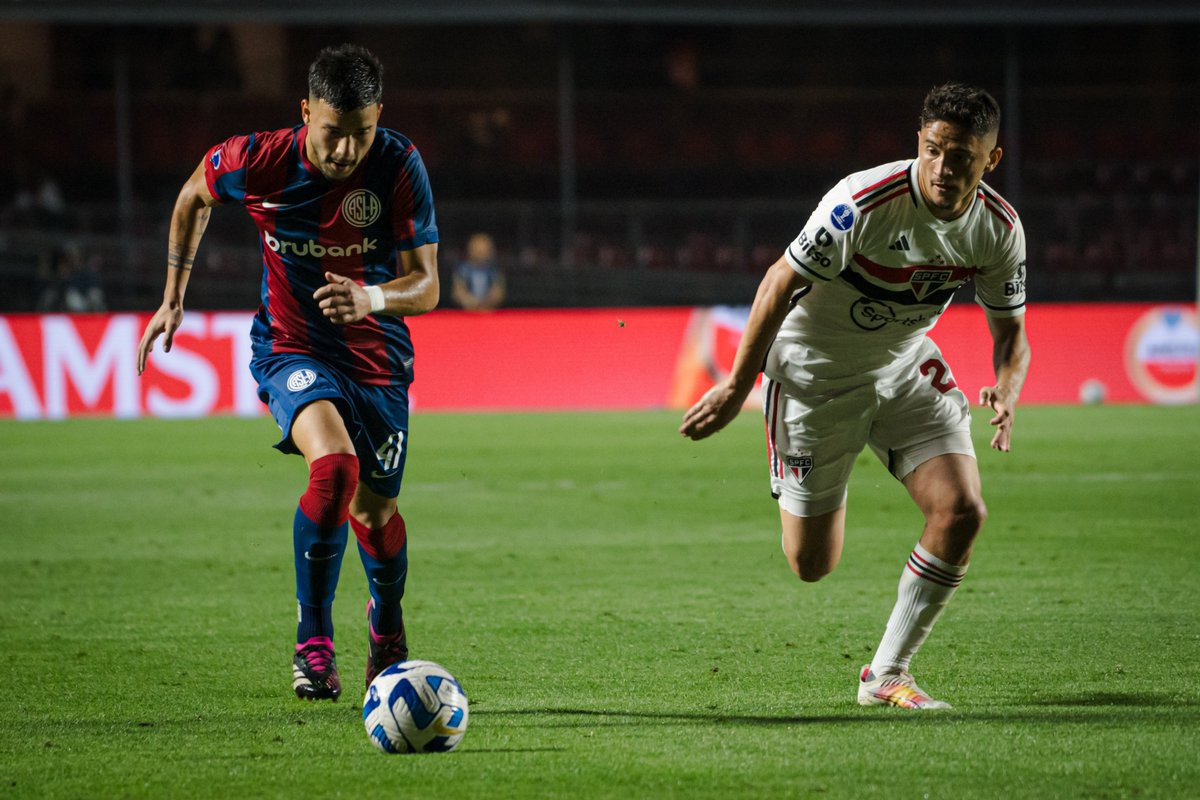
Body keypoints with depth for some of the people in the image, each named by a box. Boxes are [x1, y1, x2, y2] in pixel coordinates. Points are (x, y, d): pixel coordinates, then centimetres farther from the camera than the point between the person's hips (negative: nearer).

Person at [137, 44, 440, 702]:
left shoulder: (401, 167, -20)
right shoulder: (254, 162, -18)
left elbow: (425, 287, -19)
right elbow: (193, 197, 7)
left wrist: (372, 297, -41)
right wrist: (173, 297, 9)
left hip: (378, 358, 2)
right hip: (291, 347, -2)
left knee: (374, 510, 12)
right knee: (334, 465, -30)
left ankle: (387, 629, 47)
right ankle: (313, 642, -14)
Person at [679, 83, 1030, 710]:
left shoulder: (999, 229, -12)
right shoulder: (864, 203, -29)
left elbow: (1010, 333, 0)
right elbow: (781, 281, -20)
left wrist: (1006, 397, -23)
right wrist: (736, 388, -16)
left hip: (905, 369, 5)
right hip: (814, 373, -4)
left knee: (962, 512, -15)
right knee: (811, 565, -1)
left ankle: (887, 675, 0)